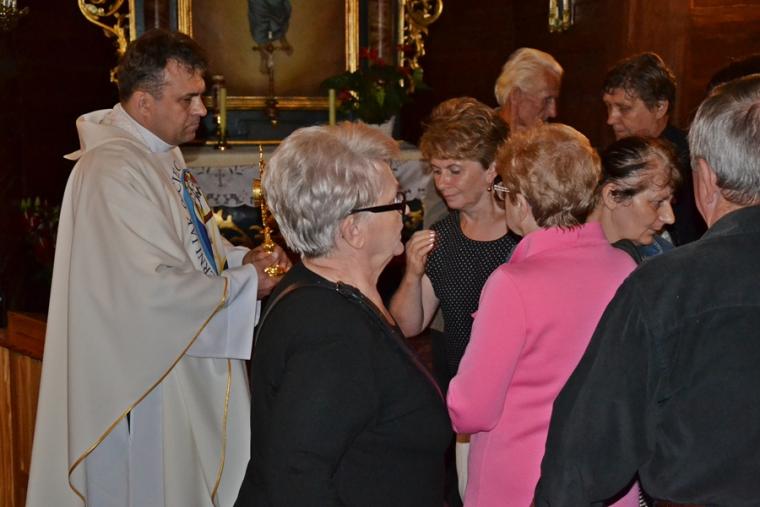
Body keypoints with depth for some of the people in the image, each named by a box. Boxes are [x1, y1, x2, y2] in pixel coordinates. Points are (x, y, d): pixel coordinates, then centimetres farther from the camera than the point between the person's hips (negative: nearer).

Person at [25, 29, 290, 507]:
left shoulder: (164, 153, 7)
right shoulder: (113, 171, -24)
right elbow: (154, 288, -29)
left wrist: (240, 258, 0)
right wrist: (246, 284, -19)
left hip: (190, 358, 9)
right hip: (148, 373, -9)